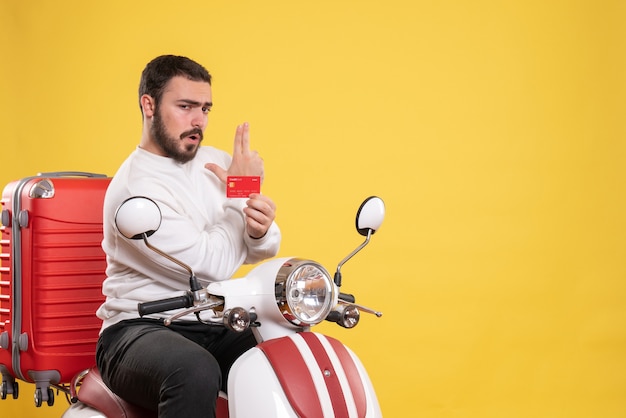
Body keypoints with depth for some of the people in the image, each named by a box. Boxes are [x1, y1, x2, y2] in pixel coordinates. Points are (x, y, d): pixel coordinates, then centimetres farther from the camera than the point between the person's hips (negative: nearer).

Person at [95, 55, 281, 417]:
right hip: (139, 329, -6)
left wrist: (261, 230, -15)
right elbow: (212, 265, -19)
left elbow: (257, 251, 9)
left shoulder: (216, 163, 10)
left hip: (216, 326, 7)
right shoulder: (135, 187, -14)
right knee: (195, 372, -39)